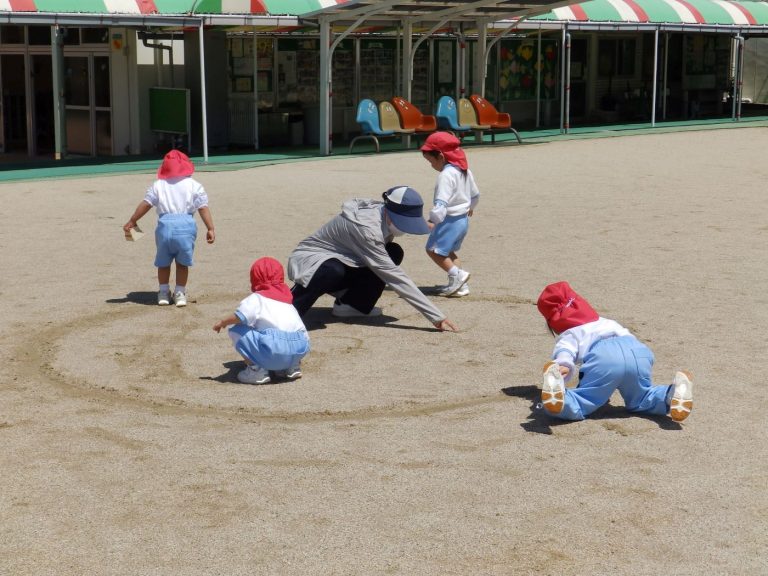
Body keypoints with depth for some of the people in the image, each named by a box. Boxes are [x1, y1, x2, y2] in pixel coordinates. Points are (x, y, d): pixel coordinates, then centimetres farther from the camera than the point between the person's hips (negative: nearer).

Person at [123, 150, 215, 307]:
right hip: (185, 225, -1)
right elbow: (203, 208, 2)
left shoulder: (158, 185, 12)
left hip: (165, 223, 1)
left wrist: (132, 221, 15)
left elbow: (145, 204, 7)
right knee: (182, 262, 12)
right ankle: (180, 293, 15)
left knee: (163, 262, 17)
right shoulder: (194, 185, 9)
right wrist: (211, 229, 1)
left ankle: (163, 292, 23)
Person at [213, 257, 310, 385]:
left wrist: (222, 322, 9)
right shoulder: (286, 298, 27)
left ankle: (256, 370, 0)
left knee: (236, 331, 7)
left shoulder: (256, 298, 6)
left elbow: (239, 317, -9)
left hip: (275, 350, -7)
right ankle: (292, 366, 20)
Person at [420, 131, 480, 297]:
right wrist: (470, 207, 42)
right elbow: (475, 194, 24)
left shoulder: (446, 174, -20)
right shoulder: (465, 170, 10)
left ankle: (457, 274, -11)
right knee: (449, 251, 19)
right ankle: (460, 285, 15)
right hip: (463, 218, 10)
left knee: (434, 249, -4)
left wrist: (433, 220, -33)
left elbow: (441, 202, -29)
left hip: (450, 220, -10)